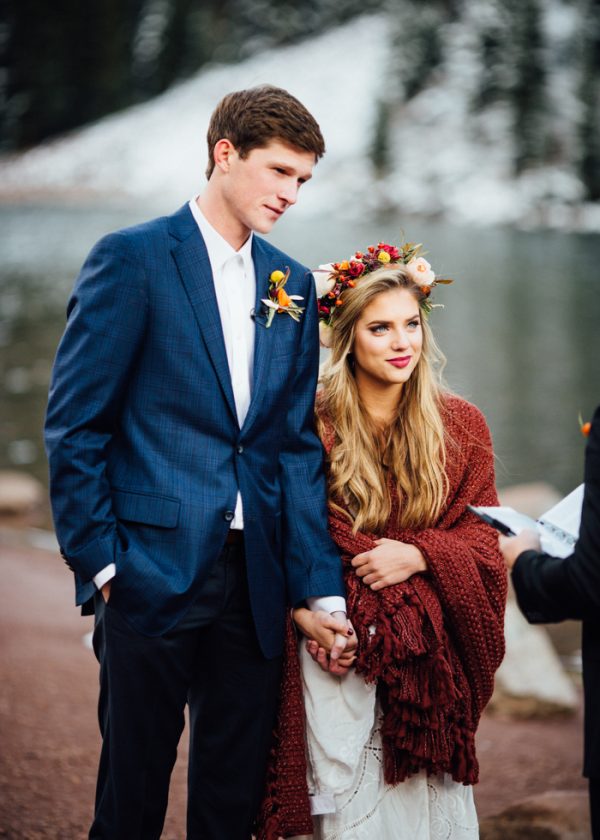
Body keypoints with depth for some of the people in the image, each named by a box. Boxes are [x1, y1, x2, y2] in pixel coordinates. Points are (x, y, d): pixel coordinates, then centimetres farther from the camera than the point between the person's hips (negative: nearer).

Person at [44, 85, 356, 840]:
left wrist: (321, 589, 1)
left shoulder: (291, 285, 11)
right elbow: (73, 425, -7)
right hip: (153, 573, -5)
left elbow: (297, 444, 8)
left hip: (254, 582, 5)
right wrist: (98, 563, -10)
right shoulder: (132, 260, -5)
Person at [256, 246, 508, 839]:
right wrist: (306, 607, -14)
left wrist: (417, 555, -13)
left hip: (430, 651, 2)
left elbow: (484, 539, 4)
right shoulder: (312, 423, -4)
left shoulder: (460, 424, 3)